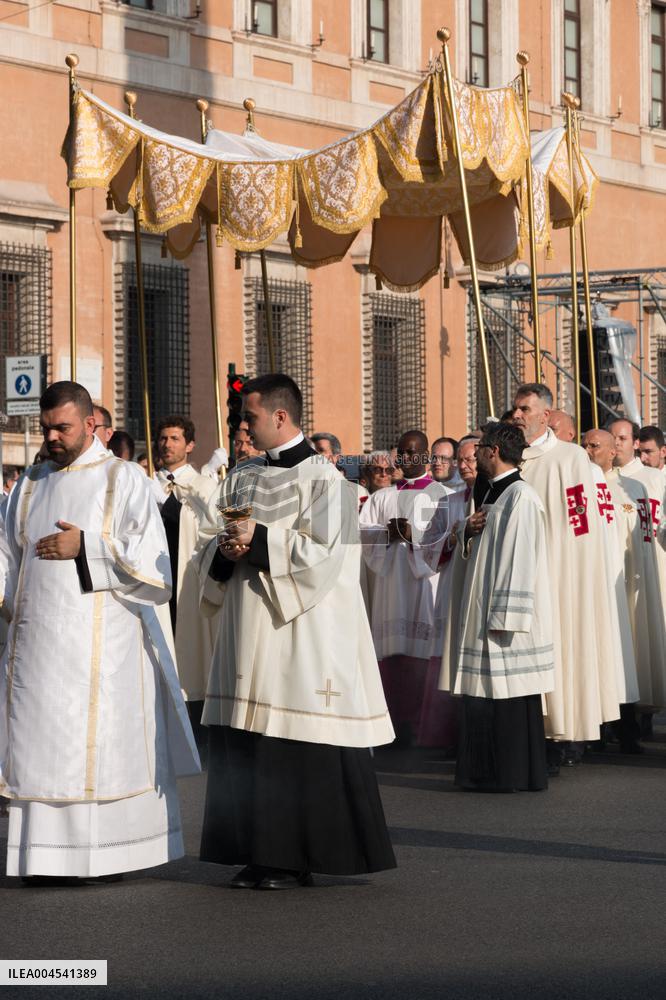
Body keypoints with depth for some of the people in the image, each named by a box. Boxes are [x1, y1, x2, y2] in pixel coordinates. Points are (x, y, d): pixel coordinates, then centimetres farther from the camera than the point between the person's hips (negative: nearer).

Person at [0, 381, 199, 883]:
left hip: (101, 646, -4)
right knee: (41, 745, 2)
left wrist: (86, 548, -16)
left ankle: (111, 852, 7)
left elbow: (153, 561, -9)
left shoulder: (124, 480, -1)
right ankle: (48, 854, 8)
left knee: (106, 747, 0)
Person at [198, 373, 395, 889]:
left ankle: (298, 857, 2)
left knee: (303, 749, -5)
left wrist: (259, 539, -14)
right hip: (249, 632, 7)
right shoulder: (243, 480, 16)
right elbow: (216, 545, 19)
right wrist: (227, 551, -3)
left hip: (300, 632, -7)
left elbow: (324, 552, -14)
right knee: (247, 745, 5)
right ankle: (261, 852, 11)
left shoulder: (323, 478, -6)